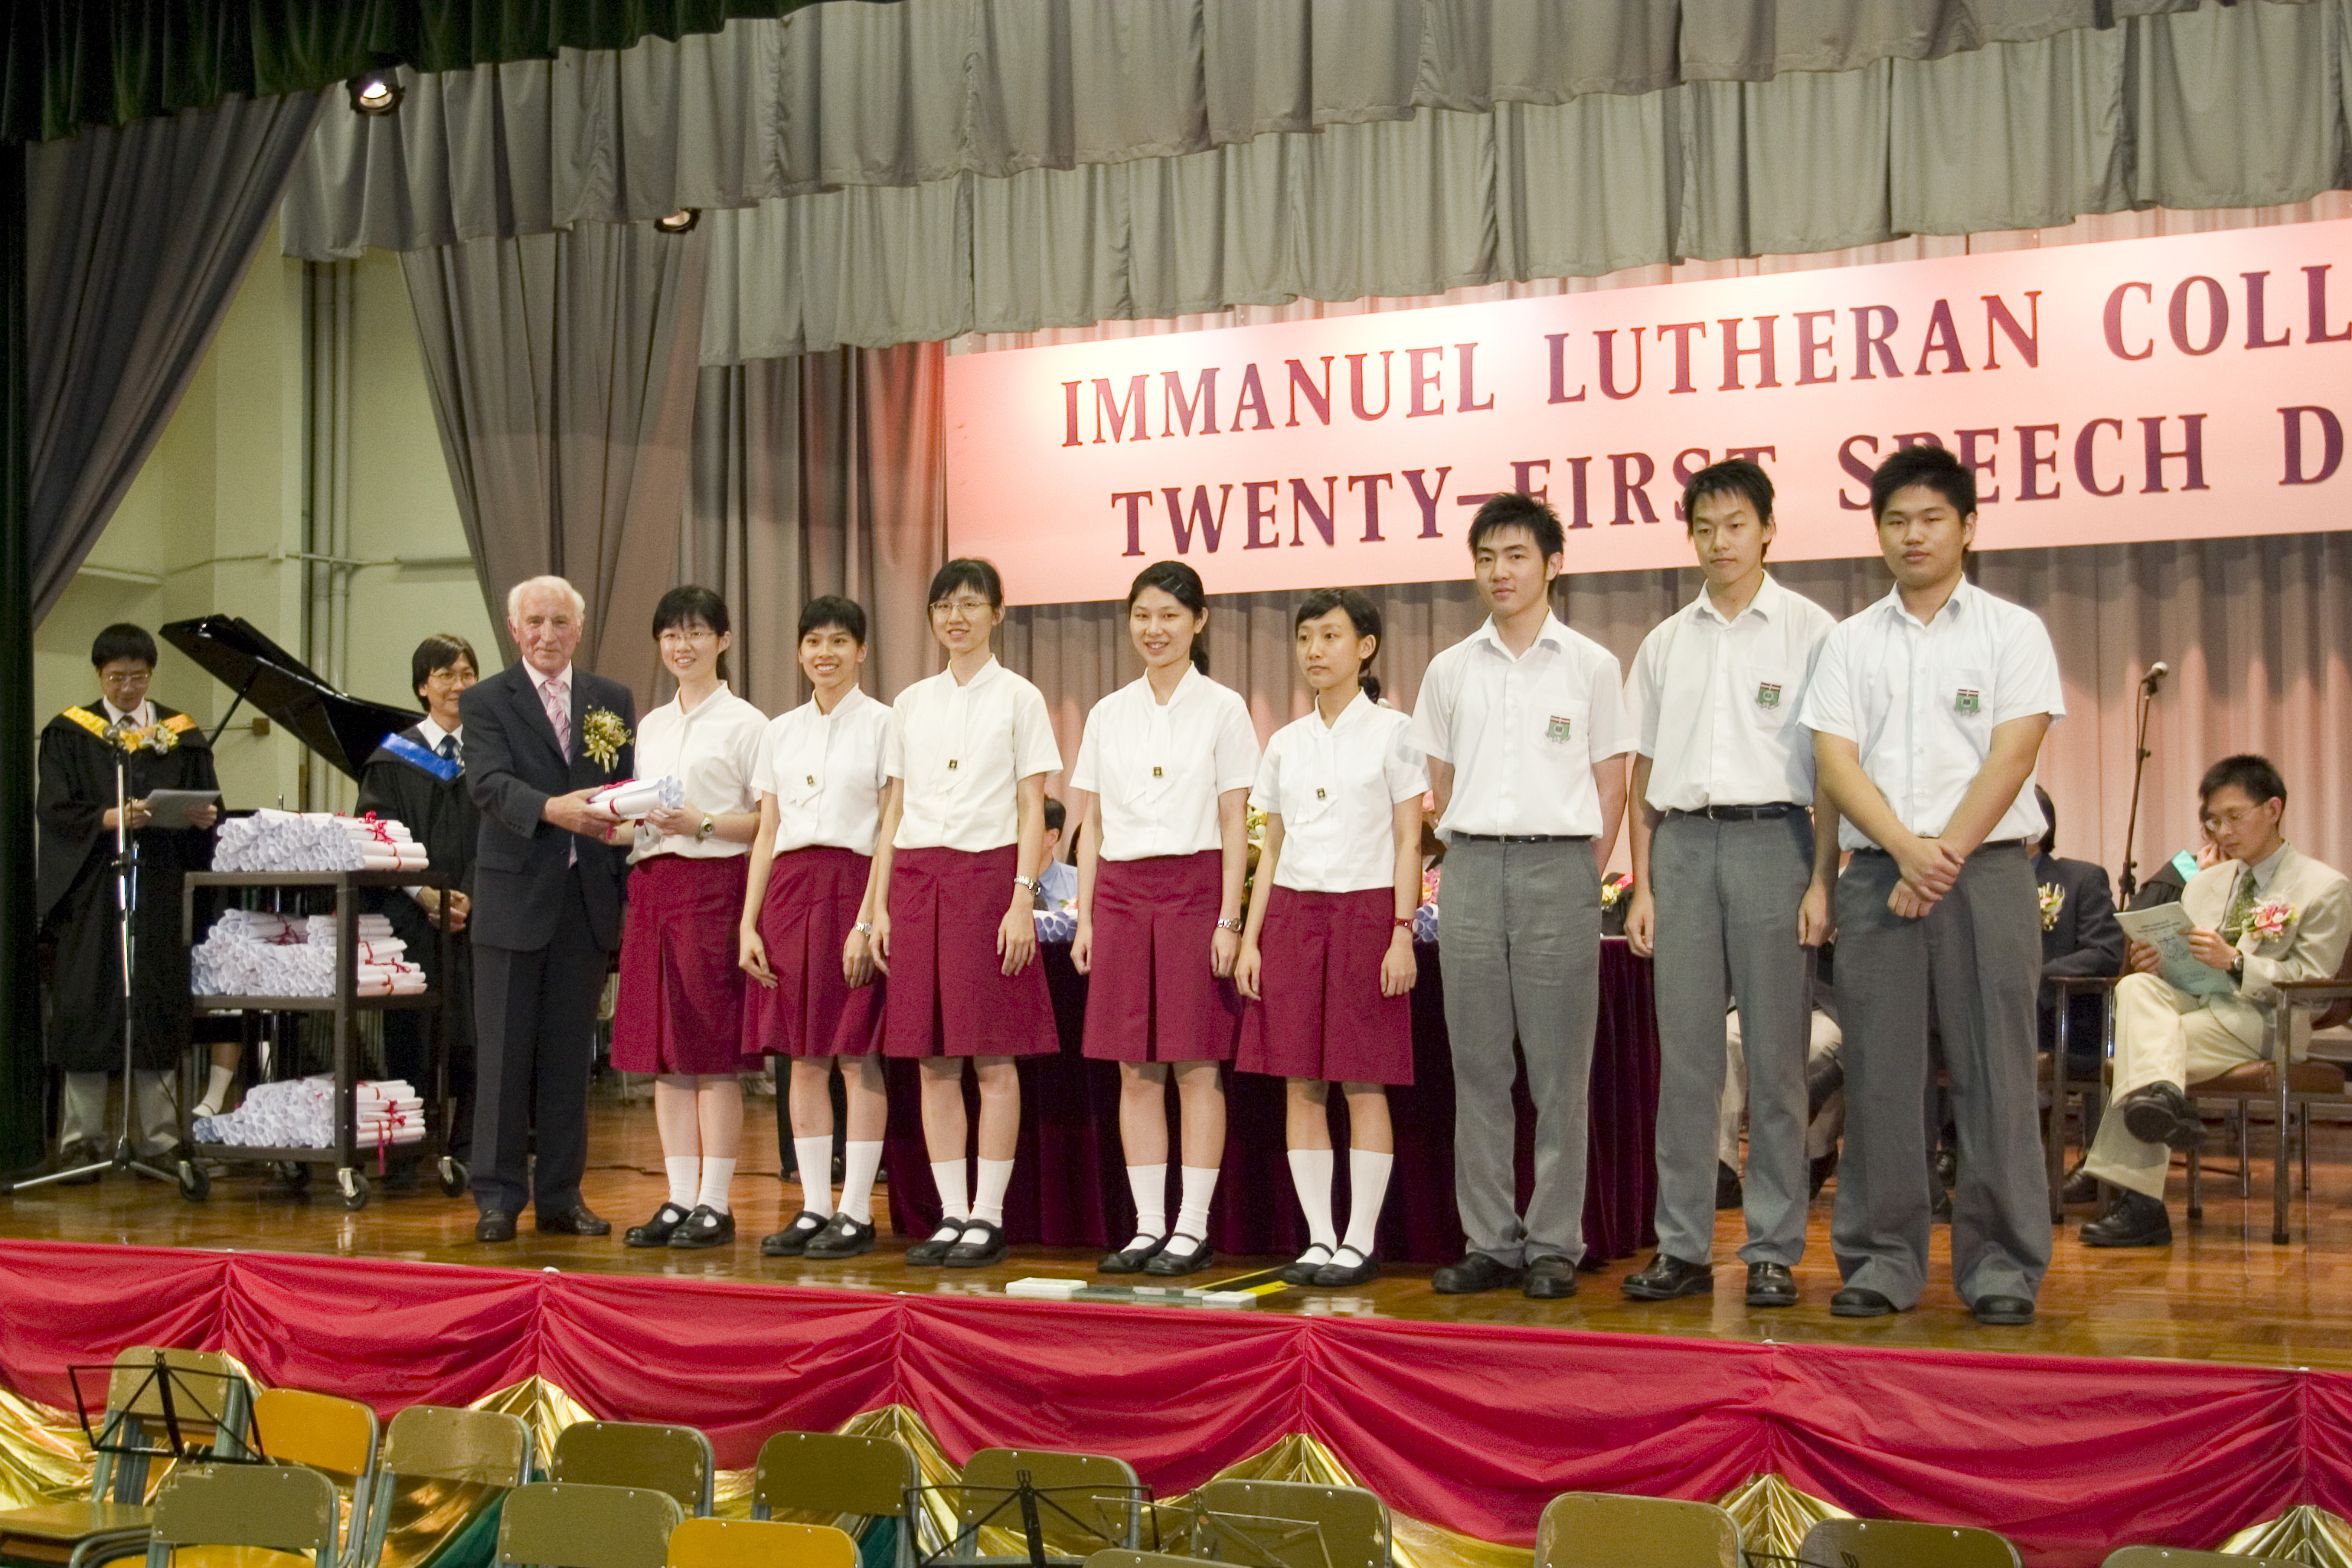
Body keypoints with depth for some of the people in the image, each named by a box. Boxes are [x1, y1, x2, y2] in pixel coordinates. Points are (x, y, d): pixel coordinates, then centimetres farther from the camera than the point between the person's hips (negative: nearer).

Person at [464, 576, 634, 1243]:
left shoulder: (613, 701, 12)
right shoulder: (485, 701, 2)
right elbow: (488, 782, -14)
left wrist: (631, 891, 1)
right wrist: (550, 808, -34)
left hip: (588, 900, 3)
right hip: (514, 898, -3)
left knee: (570, 1054, 7)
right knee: (504, 1054, 1)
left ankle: (561, 1195, 15)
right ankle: (498, 1197, 7)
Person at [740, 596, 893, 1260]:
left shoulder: (882, 725, -1)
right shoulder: (780, 731, 14)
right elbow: (766, 835, 14)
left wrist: (869, 919, -14)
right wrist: (747, 924, 7)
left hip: (853, 887, -5)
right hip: (789, 890, 5)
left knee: (857, 1056, -4)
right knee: (803, 1058, 5)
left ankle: (856, 1212, 1)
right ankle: (814, 1209, 11)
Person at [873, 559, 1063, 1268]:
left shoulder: (1018, 698, 3)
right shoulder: (910, 703, 14)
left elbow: (1032, 810, -1)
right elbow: (893, 810, 15)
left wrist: (1022, 898, -10)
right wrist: (880, 903, 8)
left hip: (987, 872, -4)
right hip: (917, 876, 4)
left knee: (992, 1057, -4)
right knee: (934, 1060, 4)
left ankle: (988, 1216, 2)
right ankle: (951, 1214, 10)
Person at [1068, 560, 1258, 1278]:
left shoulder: (1222, 709, 1)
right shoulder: (1108, 714, 12)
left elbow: (1234, 825, -2)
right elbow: (1091, 824, 13)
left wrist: (1229, 919, -9)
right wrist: (1085, 917, 7)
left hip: (1194, 888, -4)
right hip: (1121, 891, 4)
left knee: (1196, 1067, -2)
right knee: (1135, 1070, 4)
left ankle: (1192, 1229, 3)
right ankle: (1148, 1226, 11)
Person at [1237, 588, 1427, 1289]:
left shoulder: (1392, 732, 1)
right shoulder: (1285, 744, 13)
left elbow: (1409, 843, -2)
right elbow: (1272, 849, 15)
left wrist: (1402, 933, -10)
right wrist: (1250, 937, 8)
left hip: (1365, 909, -4)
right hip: (1293, 911, 4)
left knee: (1363, 1083, -3)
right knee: (1300, 1083, 2)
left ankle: (1360, 1242, 2)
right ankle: (1319, 1237, 8)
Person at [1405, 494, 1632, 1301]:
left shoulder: (1590, 665, 4)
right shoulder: (1449, 670, 11)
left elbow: (1610, 784, 6)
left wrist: (1583, 877, 0)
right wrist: (1468, 861, 8)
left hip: (1559, 866, -3)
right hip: (1471, 869, 3)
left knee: (1559, 1069, -1)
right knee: (1477, 1067, 4)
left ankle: (1553, 1244, 4)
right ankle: (1490, 1241, 10)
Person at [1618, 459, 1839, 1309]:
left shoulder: (1809, 631, 4)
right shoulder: (1664, 643, 15)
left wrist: (1822, 881, -8)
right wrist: (1642, 886, 9)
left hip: (1773, 834, -3)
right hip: (1682, 842, 3)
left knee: (1775, 1055, -1)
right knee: (1684, 1055, 3)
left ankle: (1773, 1251, 5)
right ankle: (1683, 1247, 8)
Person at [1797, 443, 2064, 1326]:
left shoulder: (2012, 631, 5)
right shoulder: (1851, 643, 12)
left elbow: (2010, 758, -5)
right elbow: (1836, 762, 2)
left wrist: (1945, 855, -13)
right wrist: (1905, 850, -12)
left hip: (1986, 870, -2)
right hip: (1876, 875, 3)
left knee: (1993, 1072, -3)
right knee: (1878, 1073, 3)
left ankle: (2002, 1262, 4)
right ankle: (1883, 1260, 10)